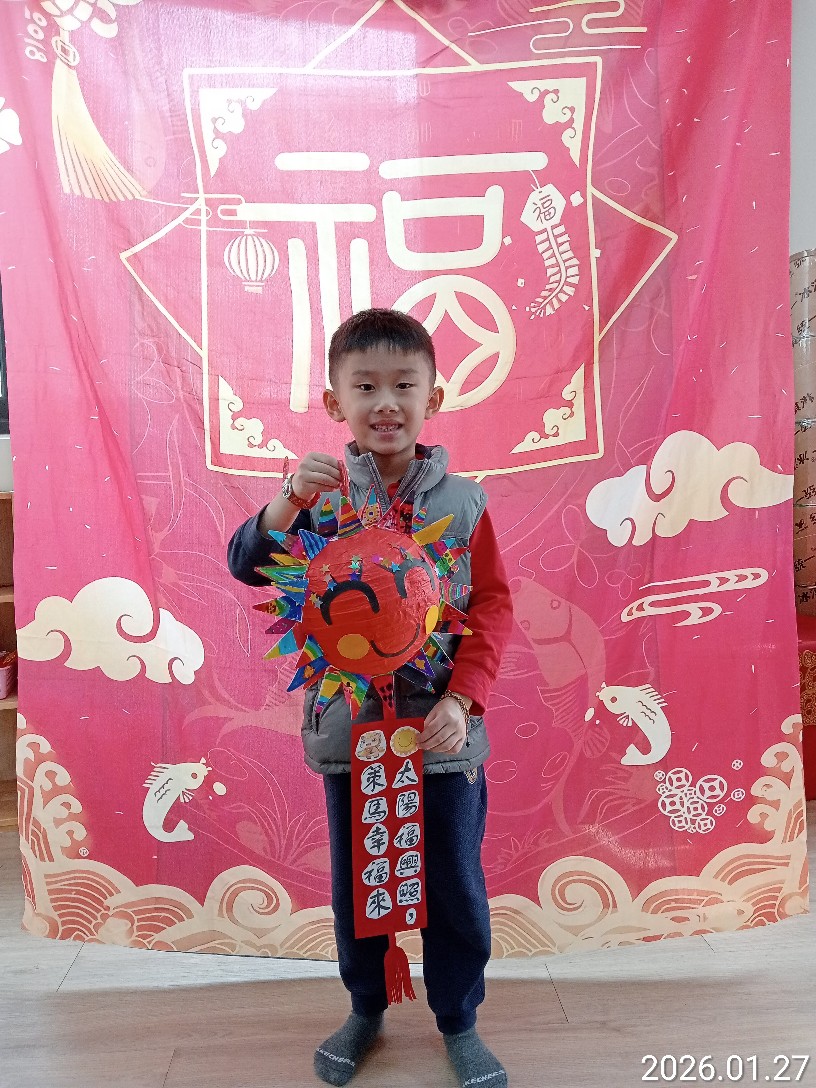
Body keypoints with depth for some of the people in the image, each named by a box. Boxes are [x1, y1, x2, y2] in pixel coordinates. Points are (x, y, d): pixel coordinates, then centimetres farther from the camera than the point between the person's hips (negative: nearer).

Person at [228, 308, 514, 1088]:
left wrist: (462, 699, -14)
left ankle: (459, 1021, 37)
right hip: (350, 729, 1)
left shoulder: (461, 502, -3)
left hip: (442, 731, 0)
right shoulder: (323, 493, -3)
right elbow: (249, 565, -12)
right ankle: (365, 1010, 42)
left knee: (455, 883, 13)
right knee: (354, 882, 17)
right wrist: (285, 503, -31)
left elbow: (494, 606, -3)